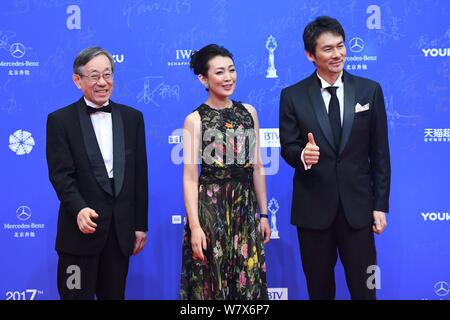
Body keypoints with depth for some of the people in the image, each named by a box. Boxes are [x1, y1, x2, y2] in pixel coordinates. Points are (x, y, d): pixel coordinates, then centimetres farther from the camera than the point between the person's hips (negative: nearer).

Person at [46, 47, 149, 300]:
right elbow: (61, 174, -9)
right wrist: (79, 209, -26)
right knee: (77, 295, 3)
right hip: (81, 228, -3)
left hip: (122, 230, 3)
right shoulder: (60, 120, 0)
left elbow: (140, 175, 10)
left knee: (114, 295, 12)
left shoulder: (132, 117, 10)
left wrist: (141, 224, 7)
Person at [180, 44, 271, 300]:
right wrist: (194, 226, -15)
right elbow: (190, 177, -7)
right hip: (210, 206, -4)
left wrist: (264, 214, 10)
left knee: (249, 281, 7)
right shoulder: (195, 120, -3)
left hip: (246, 206, 4)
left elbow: (257, 167, 12)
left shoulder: (249, 112, 9)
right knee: (211, 282, 4)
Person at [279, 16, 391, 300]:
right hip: (313, 206, 0)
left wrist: (381, 205, -1)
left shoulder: (370, 91, 1)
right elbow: (287, 148, 0)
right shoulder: (292, 96, -1)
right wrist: (302, 155, -24)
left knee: (364, 287, 7)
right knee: (319, 287, 13)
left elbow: (380, 153, 2)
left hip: (358, 205, 0)